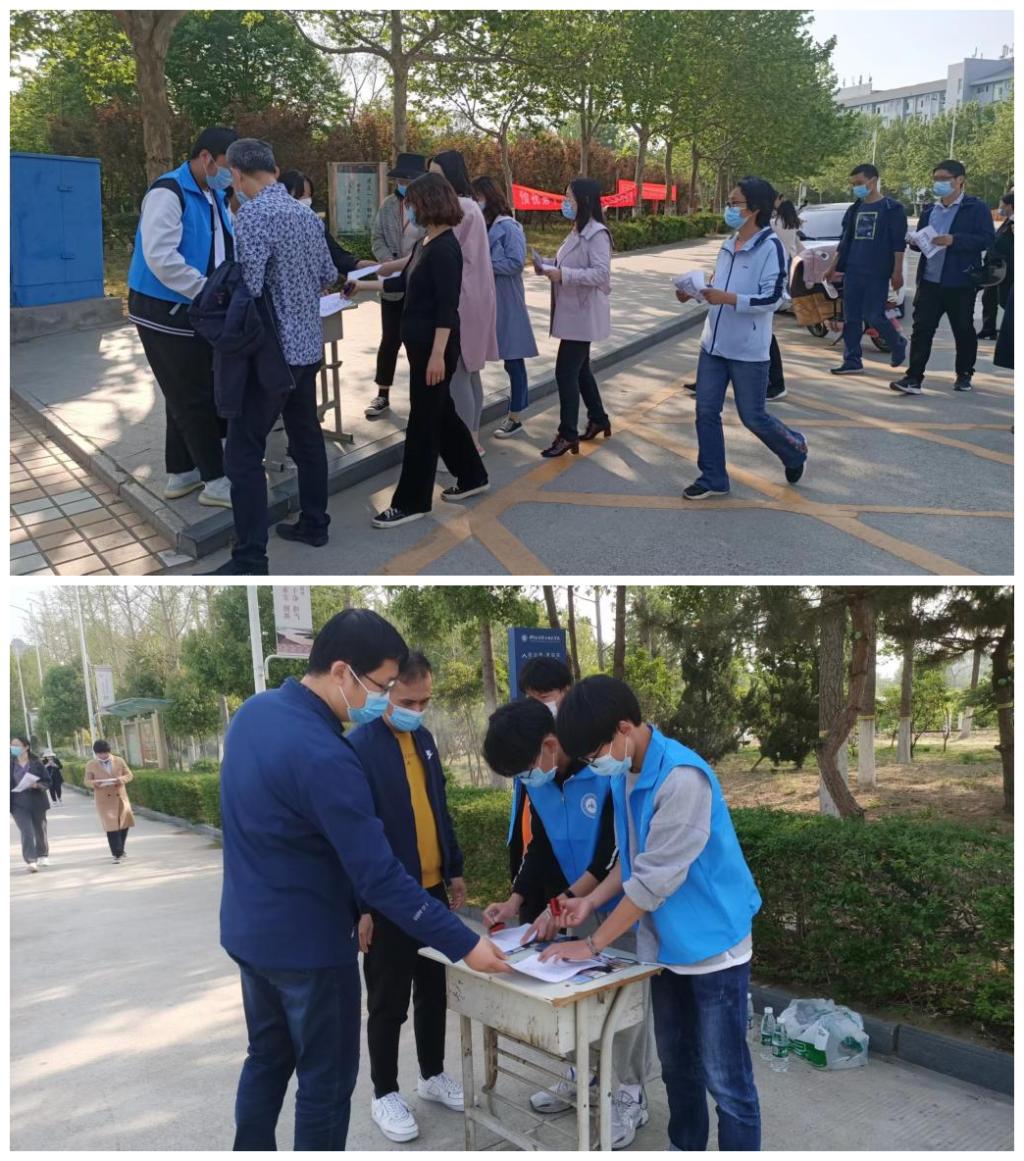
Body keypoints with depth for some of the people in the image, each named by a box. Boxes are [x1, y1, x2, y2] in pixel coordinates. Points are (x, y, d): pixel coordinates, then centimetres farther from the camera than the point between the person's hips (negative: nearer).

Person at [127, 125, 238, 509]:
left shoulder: (215, 196, 10)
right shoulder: (167, 194, -19)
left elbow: (229, 248, 17)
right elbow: (160, 258, -29)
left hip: (197, 311, 9)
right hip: (165, 312, -9)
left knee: (186, 396, 15)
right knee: (194, 398, -3)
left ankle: (180, 473, 26)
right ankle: (215, 481, 5)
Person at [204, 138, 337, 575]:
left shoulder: (252, 214, -16)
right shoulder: (307, 213, 8)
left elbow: (246, 289, -21)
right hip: (309, 345, 9)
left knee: (244, 453, -5)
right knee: (307, 437, 19)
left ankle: (250, 562, -6)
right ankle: (314, 524, 31)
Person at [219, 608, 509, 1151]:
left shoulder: (253, 712, -1)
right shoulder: (324, 755, -29)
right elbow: (380, 877, -28)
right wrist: (465, 944, -21)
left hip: (248, 930, 8)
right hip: (307, 944, -8)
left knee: (267, 1058, 23)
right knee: (326, 1081, 8)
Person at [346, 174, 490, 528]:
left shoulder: (445, 248, -17)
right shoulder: (426, 243, 11)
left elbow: (447, 306, -22)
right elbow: (406, 282, 24)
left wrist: (438, 354, -25)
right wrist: (363, 285, 28)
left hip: (435, 343, -10)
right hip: (420, 340, 10)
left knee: (423, 419, -2)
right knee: (440, 411, 17)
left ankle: (411, 501, 6)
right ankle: (472, 477, 32)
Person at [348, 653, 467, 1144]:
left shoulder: (423, 738, 5)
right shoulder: (358, 747, -18)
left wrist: (454, 869, 14)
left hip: (432, 890, 7)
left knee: (434, 991, 19)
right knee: (388, 1001, 8)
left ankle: (432, 1075, 36)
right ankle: (384, 1094, 25)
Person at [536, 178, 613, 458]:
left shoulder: (596, 234, -16)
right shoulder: (577, 231, 13)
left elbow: (601, 273, -24)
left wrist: (563, 275, -26)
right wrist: (550, 267, 3)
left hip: (584, 314, -10)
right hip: (573, 312, 10)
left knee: (565, 371, -9)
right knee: (579, 369, 17)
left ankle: (567, 435, -1)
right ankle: (598, 419, 31)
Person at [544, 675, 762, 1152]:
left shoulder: (682, 777, -28)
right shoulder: (623, 774, -1)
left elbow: (656, 879, -26)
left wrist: (591, 944, -18)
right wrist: (591, 899, -4)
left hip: (712, 944, -8)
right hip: (666, 944, 8)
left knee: (724, 1077, 3)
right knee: (676, 1065, 19)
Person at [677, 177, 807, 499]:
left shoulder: (770, 247, -13)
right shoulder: (728, 245, 9)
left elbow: (772, 298, -19)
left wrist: (728, 299, -28)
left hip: (748, 350, -7)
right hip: (714, 344, 7)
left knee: (753, 417, 4)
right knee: (706, 412, 6)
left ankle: (795, 451, 32)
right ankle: (713, 478, 18)